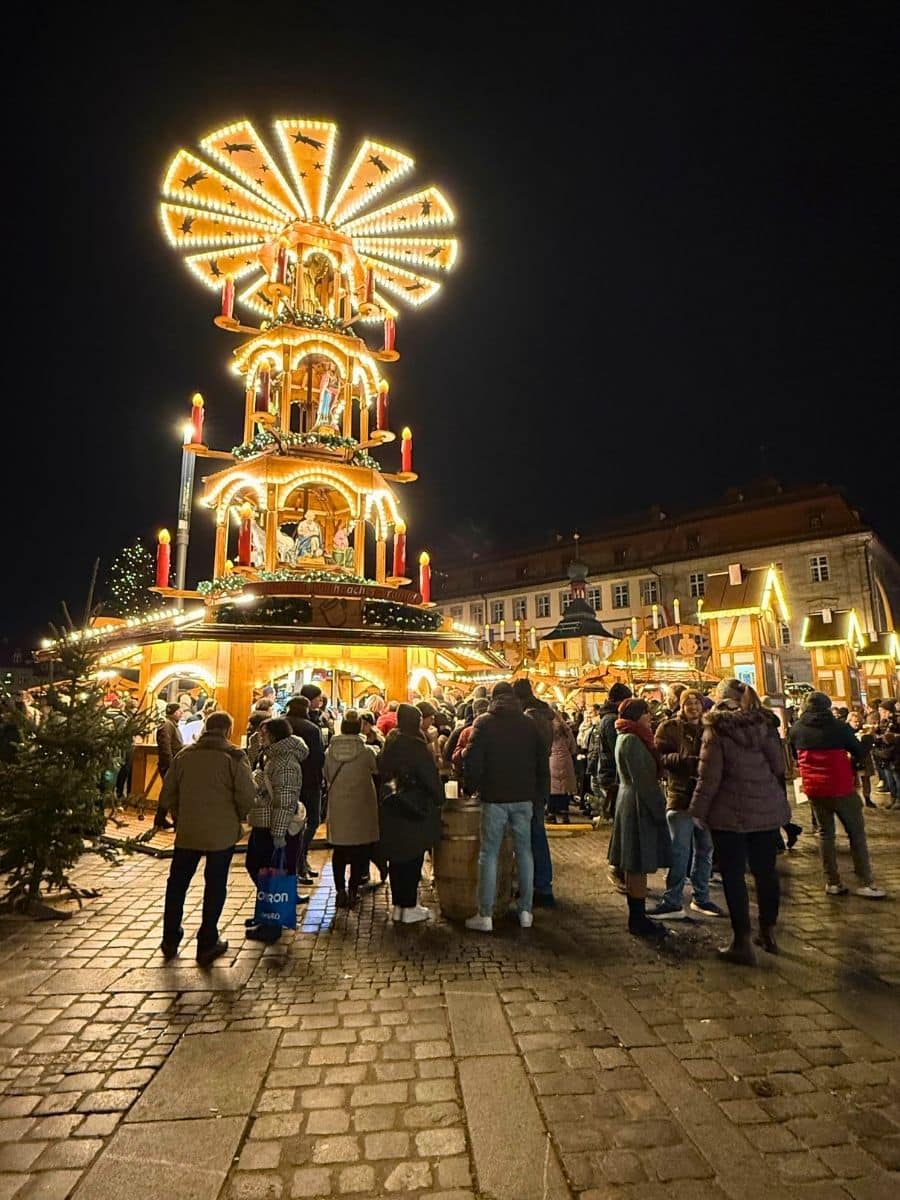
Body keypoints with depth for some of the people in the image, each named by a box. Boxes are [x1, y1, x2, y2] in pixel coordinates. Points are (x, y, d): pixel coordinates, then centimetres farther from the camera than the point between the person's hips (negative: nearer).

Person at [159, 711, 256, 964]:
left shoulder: (184, 755, 3)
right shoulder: (234, 757, -11)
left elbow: (167, 795, 6)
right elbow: (247, 796, -15)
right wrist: (236, 819, 4)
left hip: (187, 831, 4)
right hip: (222, 834, -3)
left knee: (177, 884, 19)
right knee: (215, 887, 9)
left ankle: (170, 941, 29)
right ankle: (207, 945, 16)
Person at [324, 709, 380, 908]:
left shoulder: (330, 751, -5)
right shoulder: (366, 751, -14)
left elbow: (326, 777, 5)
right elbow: (376, 771, -2)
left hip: (337, 808, 2)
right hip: (360, 808, -2)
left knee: (339, 851, 13)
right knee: (359, 850, 10)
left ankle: (341, 891, 17)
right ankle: (353, 891, 13)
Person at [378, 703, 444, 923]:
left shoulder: (390, 743, 5)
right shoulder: (416, 745, -15)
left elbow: (382, 771, 12)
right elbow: (430, 776, -13)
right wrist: (439, 799, 1)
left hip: (391, 808, 7)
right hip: (415, 809, -7)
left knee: (397, 857, 13)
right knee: (413, 859, 4)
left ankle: (398, 905, 22)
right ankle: (409, 907, 11)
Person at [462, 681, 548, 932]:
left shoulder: (484, 723, -5)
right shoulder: (529, 723, 5)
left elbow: (472, 759, -11)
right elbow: (543, 762, 7)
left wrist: (471, 787, 3)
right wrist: (540, 796, 13)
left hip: (494, 798, -3)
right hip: (524, 798, 3)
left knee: (489, 854, 4)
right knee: (524, 852, 12)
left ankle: (485, 915, 7)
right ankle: (525, 911, 17)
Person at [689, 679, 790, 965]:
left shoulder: (716, 729, -10)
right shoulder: (763, 723, 3)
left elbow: (709, 776, -12)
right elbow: (778, 766, 4)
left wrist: (698, 810, -5)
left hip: (731, 812, -5)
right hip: (767, 809, 5)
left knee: (733, 874, 4)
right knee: (765, 870, 16)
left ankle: (742, 942, 8)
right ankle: (768, 933, 29)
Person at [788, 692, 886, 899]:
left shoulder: (795, 729, 0)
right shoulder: (838, 725, -10)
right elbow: (859, 752, -2)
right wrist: (852, 768, 15)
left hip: (813, 788, 3)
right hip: (840, 787, -3)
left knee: (825, 832, 13)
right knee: (856, 832, 9)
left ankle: (832, 882, 14)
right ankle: (865, 883, 10)